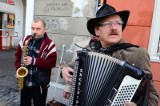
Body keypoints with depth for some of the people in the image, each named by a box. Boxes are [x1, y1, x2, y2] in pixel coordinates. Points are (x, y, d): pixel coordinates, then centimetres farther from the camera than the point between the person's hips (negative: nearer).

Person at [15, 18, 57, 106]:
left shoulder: (49, 45, -13)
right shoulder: (26, 40, 2)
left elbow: (52, 63, -18)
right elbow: (18, 55, 10)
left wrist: (34, 61, -24)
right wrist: (18, 70, -2)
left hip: (40, 84, -4)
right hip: (24, 81, 5)